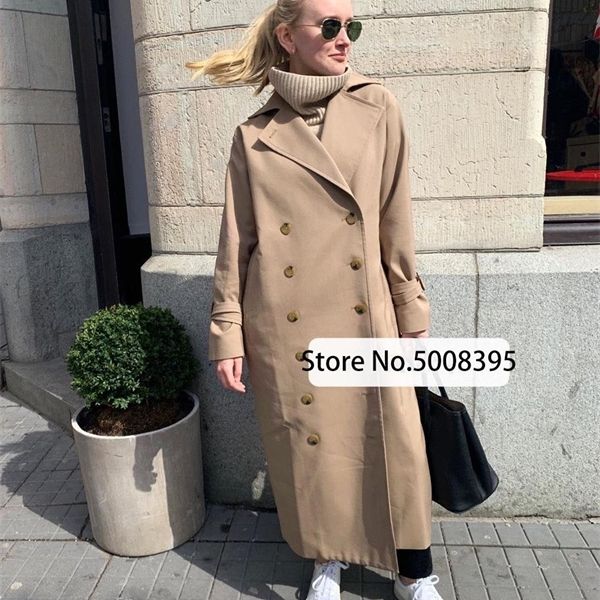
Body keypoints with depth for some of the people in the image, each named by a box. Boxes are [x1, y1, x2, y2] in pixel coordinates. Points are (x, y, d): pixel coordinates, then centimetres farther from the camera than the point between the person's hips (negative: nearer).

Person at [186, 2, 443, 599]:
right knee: (308, 447, 12)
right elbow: (236, 242, 3)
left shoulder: (378, 108, 3)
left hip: (367, 320, 1)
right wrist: (227, 333, 0)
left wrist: (412, 317, 4)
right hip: (286, 330, 0)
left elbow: (396, 224, 3)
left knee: (394, 443, 6)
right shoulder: (254, 135, 2)